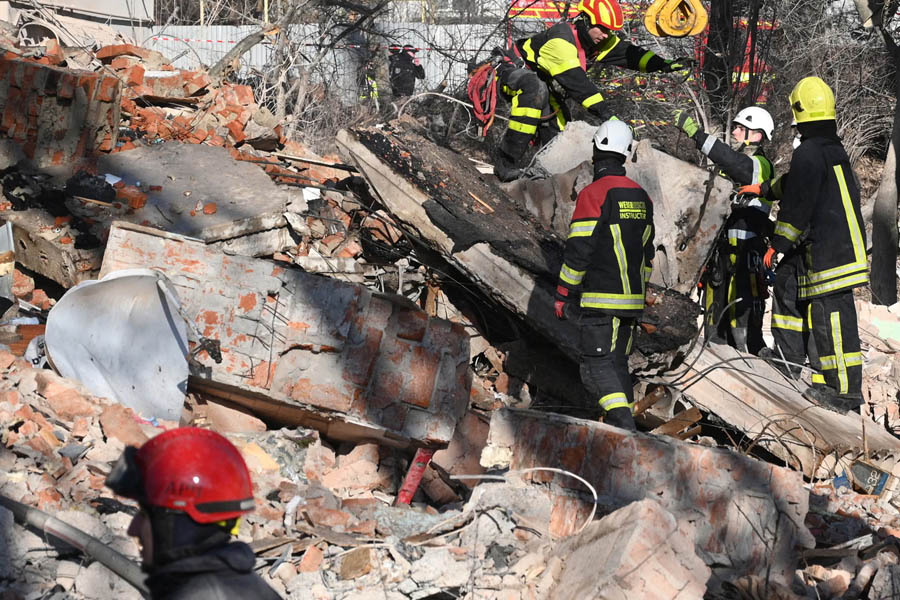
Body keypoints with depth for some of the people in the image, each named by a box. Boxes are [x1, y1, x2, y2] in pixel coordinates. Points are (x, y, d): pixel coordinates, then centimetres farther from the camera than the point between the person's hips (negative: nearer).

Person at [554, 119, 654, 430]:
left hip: (601, 300, -7)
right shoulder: (641, 197, 12)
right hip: (632, 300, 7)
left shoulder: (593, 194, -12)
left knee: (597, 364, -8)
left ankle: (623, 423, -21)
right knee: (617, 362, 14)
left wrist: (562, 295, -5)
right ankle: (622, 427, 14)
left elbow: (578, 250, -13)